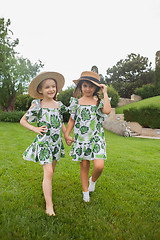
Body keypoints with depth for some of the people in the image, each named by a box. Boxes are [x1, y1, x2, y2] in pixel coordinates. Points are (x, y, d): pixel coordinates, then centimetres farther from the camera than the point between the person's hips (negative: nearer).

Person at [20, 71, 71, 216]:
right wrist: (35, 129, -10)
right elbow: (23, 120, 3)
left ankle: (47, 189, 38)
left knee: (51, 171, 14)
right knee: (48, 172, -9)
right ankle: (49, 205, 1)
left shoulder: (59, 105, 6)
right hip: (43, 142, -4)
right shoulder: (37, 105, -6)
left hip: (56, 142, 5)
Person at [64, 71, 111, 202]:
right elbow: (72, 120, 11)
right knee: (84, 165, 8)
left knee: (99, 166, -12)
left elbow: (107, 110, -19)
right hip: (81, 138, 1)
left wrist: (105, 93, -11)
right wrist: (66, 134, 2)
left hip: (96, 138, -1)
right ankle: (85, 192, 30)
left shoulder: (99, 102, 3)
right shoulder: (76, 102, 7)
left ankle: (93, 180, 24)